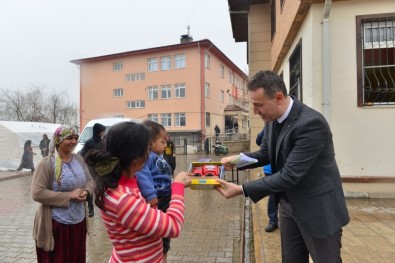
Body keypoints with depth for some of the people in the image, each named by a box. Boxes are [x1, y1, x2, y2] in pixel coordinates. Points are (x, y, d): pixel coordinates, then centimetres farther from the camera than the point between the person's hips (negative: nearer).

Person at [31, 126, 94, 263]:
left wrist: (86, 191, -11)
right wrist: (69, 195, -21)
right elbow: (37, 193, -19)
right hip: (57, 224, -5)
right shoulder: (47, 163, -15)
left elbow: (89, 180, 11)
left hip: (79, 221, 5)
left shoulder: (79, 159, 3)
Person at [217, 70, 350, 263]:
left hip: (318, 209, -7)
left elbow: (289, 175, -30)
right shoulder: (272, 119, -3)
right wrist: (238, 159, -11)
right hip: (289, 205, 8)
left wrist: (242, 190, -27)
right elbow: (265, 154, 8)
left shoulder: (311, 123, -28)